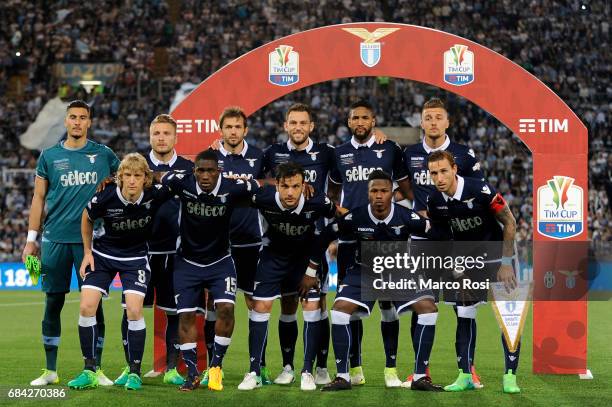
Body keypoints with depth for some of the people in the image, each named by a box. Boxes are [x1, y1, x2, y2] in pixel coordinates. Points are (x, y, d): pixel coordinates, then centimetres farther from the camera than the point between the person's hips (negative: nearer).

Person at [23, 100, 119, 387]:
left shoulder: (103, 155, 6)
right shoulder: (49, 156, 7)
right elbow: (39, 198, 9)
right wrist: (31, 239, 5)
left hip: (91, 240, 0)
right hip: (55, 239, 1)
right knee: (53, 303, 4)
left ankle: (95, 369, 7)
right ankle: (50, 371, 11)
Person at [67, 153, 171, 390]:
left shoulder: (155, 195, -23)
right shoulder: (105, 198, -23)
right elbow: (87, 219, 0)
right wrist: (87, 252, 2)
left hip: (136, 257, 0)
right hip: (102, 253, 1)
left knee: (134, 310, -15)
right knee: (87, 307, -11)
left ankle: (134, 372, -1)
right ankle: (89, 371, 0)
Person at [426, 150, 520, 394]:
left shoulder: (481, 190, -25)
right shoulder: (435, 201, -10)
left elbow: (509, 223, -16)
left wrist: (506, 263, -16)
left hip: (496, 256, -4)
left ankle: (510, 376, -2)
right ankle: (465, 376, 9)